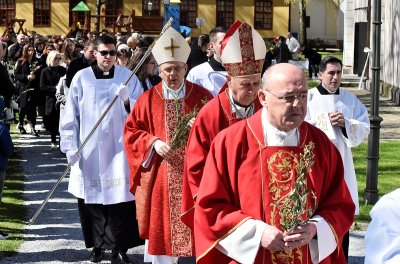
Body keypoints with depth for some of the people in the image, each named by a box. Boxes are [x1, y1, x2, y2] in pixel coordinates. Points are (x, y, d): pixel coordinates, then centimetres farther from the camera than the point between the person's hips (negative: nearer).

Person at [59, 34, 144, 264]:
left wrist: (127, 101, -17)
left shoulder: (128, 76, 4)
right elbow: (71, 115, 3)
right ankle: (98, 245, 20)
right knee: (92, 198, 5)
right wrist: (70, 146, -2)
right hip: (90, 149, 0)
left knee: (120, 198, -4)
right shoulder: (81, 78, 2)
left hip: (119, 148, 0)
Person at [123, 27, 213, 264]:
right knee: (160, 225, 6)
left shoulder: (202, 96, 2)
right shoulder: (148, 99, 3)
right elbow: (131, 131, 4)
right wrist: (153, 143, -12)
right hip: (160, 177, 1)